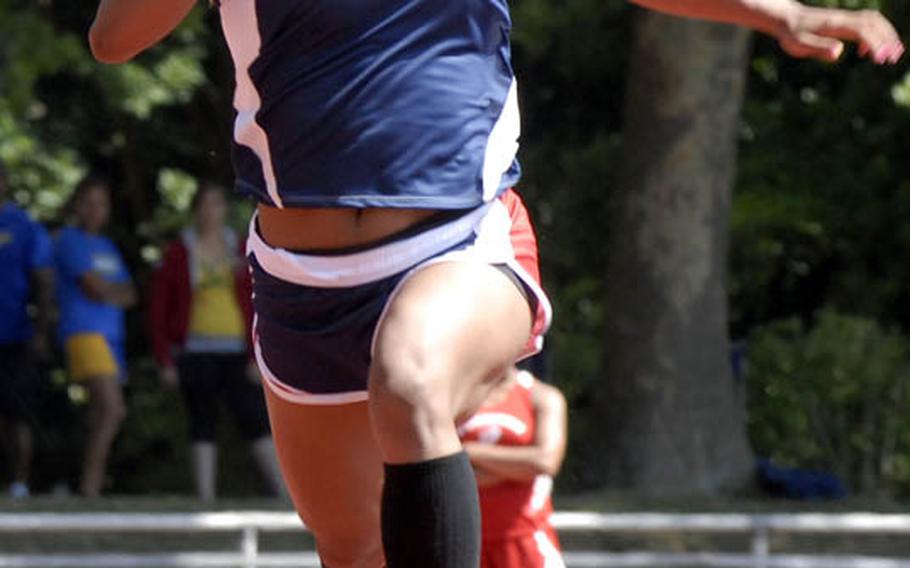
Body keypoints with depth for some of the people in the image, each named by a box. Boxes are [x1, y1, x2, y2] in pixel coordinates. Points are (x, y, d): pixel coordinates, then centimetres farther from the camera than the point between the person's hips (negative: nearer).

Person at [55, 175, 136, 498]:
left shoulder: (107, 247, 22)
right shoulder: (70, 239, -2)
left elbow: (130, 296, 15)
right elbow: (94, 288, -11)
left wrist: (107, 292, -4)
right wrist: (119, 291, 7)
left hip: (111, 335, 8)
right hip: (84, 332, -8)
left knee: (102, 417, 5)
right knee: (113, 410, -20)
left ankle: (93, 489, 6)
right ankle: (88, 487, -18)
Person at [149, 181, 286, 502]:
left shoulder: (240, 251, 8)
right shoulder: (178, 254, 3)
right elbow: (158, 310, 3)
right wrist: (165, 361, -4)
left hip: (236, 354, 1)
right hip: (195, 352, -1)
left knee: (257, 420, -4)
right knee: (202, 424, 2)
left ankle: (283, 490, -5)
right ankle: (205, 496, 3)